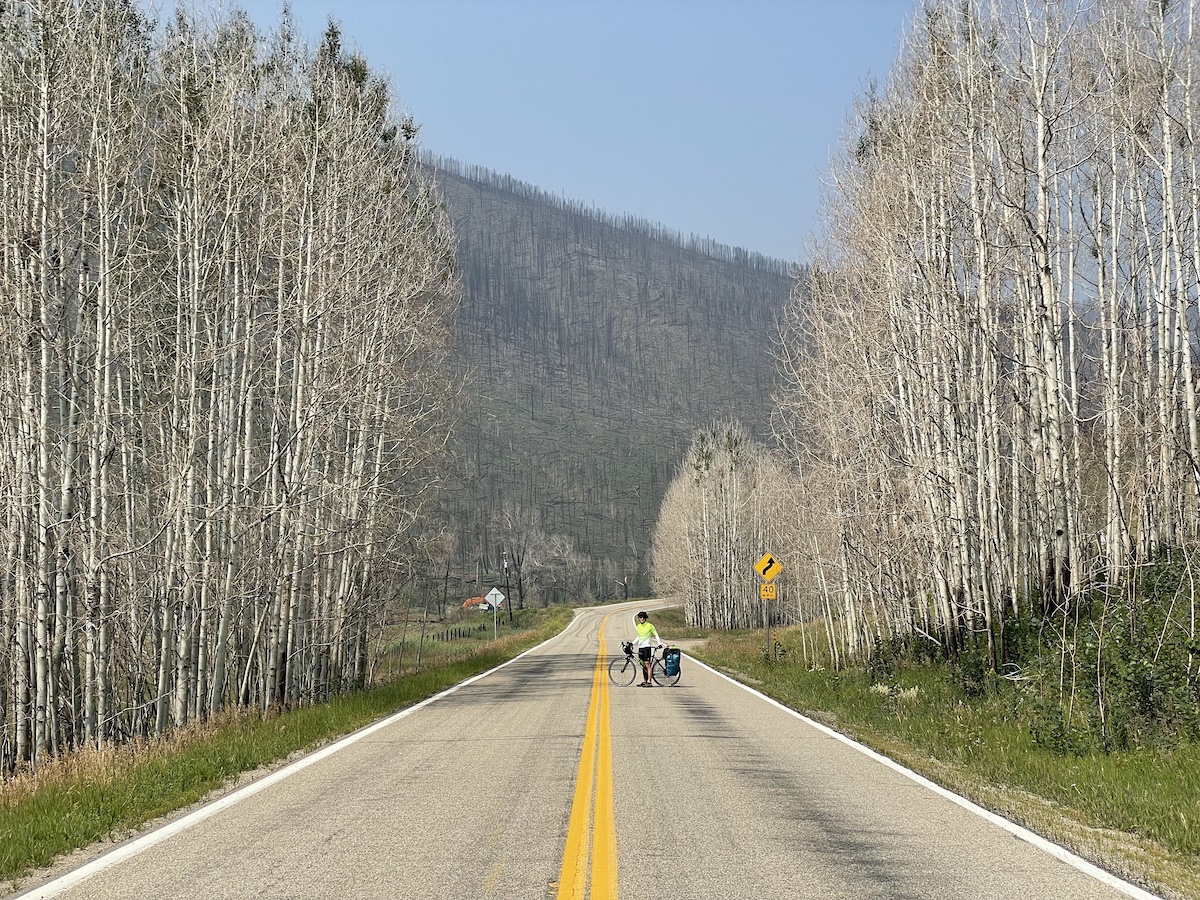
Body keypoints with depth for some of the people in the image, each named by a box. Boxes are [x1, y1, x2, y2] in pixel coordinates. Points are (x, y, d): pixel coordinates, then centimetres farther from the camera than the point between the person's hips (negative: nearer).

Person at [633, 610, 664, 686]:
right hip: (640, 647, 6)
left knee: (647, 665, -12)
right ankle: (644, 681, 13)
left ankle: (649, 681, -14)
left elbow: (656, 635, 0)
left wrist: (659, 643, -11)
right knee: (643, 666, 9)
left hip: (647, 647, -6)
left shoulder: (650, 626, -5)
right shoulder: (638, 626, 12)